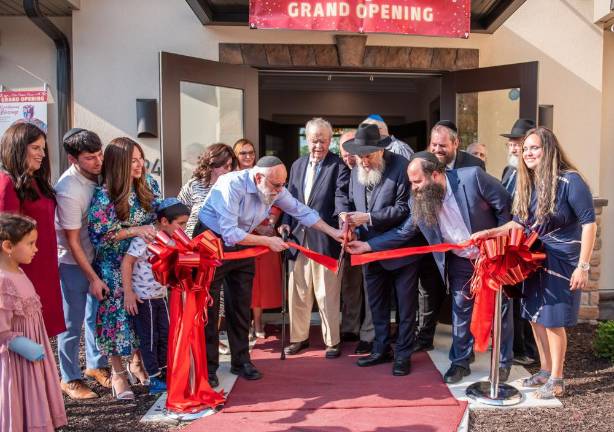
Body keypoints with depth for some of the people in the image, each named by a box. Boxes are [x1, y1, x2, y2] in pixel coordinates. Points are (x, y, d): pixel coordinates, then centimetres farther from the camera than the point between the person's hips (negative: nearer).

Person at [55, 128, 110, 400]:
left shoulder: (98, 174, -7)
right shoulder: (69, 191, -27)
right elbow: (72, 242, -20)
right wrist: (93, 278, -15)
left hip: (97, 255, 6)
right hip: (73, 263, -6)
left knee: (97, 315, 17)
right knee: (72, 324, 6)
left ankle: (96, 365, 35)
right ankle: (70, 379, 23)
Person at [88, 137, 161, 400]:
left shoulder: (149, 184, -3)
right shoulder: (104, 194, -18)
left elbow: (159, 214, 11)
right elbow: (98, 235, -18)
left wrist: (155, 230, -8)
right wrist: (135, 231, -23)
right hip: (114, 266, -4)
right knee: (117, 312, 2)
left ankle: (137, 364, 32)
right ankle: (117, 373, 18)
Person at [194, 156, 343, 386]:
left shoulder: (276, 189, -11)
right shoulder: (232, 185, -30)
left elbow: (302, 211, 1)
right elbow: (229, 233, -33)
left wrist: (334, 232, -1)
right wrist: (268, 241, -27)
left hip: (242, 244, 6)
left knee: (241, 306, 9)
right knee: (209, 308, -1)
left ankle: (241, 361, 22)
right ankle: (208, 366, 10)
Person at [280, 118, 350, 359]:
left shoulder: (339, 167, -4)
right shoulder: (297, 165, 14)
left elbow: (342, 198, -14)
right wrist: (286, 222, 3)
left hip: (325, 240, -5)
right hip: (298, 237, 5)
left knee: (327, 294, 4)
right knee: (298, 291, 12)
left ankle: (332, 341, 20)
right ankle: (299, 337, 28)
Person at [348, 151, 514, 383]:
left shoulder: (472, 177, -26)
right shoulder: (419, 201, -12)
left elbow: (505, 205, -16)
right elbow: (403, 233, -4)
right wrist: (366, 246, -10)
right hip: (460, 262, 3)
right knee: (460, 310, 10)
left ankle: (503, 362, 28)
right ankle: (460, 361, 27)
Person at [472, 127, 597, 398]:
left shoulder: (569, 180, -16)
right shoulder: (527, 183, 5)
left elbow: (589, 223, -15)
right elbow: (520, 223, 11)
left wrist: (583, 266, -17)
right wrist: (491, 233, -3)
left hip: (561, 261, -7)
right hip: (535, 259, 7)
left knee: (553, 319, -1)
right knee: (535, 317, 12)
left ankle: (556, 380, 16)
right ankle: (545, 371, 29)